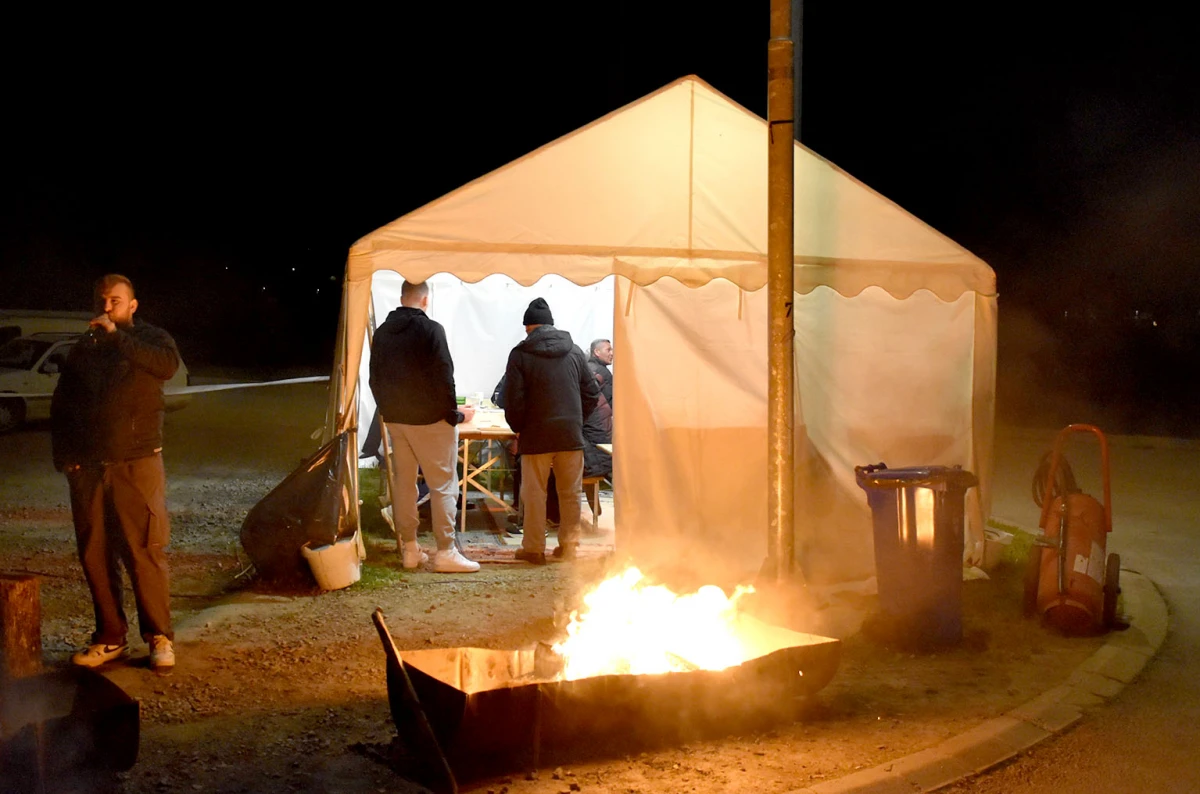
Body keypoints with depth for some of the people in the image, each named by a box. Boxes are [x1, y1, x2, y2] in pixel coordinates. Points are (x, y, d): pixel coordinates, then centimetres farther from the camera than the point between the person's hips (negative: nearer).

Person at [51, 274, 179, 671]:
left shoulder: (149, 338, 4)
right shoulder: (82, 350, 15)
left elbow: (168, 365, -20)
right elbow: (60, 407, 18)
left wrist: (117, 336, -22)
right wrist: (64, 456, 7)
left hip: (136, 464, -4)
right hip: (88, 469, 4)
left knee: (145, 553, -7)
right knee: (95, 556, 6)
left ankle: (159, 638, 0)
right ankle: (110, 638, 16)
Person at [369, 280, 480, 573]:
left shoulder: (382, 332, 8)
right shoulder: (431, 330, -13)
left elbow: (375, 379, 14)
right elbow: (443, 377, -15)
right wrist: (455, 415, -5)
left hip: (395, 419, 7)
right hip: (430, 419, -7)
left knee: (403, 483, 11)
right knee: (443, 485, -2)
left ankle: (409, 549, 16)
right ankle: (445, 552, -3)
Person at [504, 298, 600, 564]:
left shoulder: (520, 354, -4)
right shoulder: (574, 351, 8)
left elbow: (513, 400, -7)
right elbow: (592, 394, 10)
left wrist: (519, 429, 7)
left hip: (536, 436, -3)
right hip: (571, 435, 3)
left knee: (534, 494, 4)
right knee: (570, 493, 10)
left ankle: (534, 548, 9)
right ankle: (569, 545, 16)